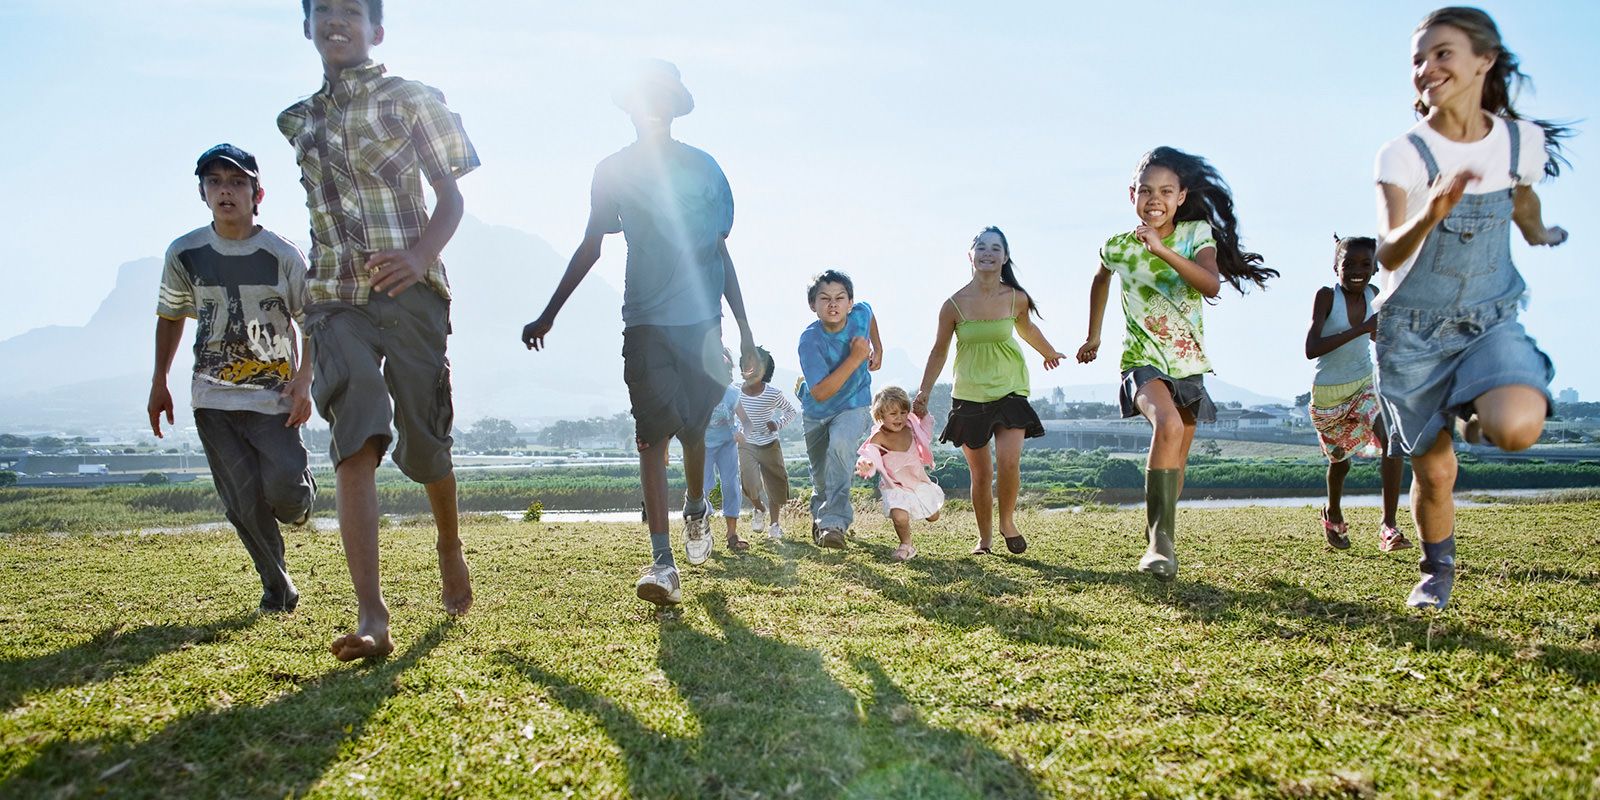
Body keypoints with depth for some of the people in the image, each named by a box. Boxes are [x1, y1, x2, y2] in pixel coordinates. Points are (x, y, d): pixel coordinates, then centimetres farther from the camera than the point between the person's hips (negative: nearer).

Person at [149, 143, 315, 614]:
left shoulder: (283, 256, -8)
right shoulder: (185, 254, 0)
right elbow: (170, 317, 15)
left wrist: (303, 382, -12)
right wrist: (159, 383, 13)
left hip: (273, 397, -2)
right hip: (212, 399, 2)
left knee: (283, 489, -15)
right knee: (245, 502, -2)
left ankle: (302, 495, 22)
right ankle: (277, 587, 13)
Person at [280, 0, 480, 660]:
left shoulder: (413, 99, 6)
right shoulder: (298, 121, 19)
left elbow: (450, 196, 2)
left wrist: (421, 255, -18)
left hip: (410, 291, -2)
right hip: (335, 300, 2)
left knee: (425, 441, 3)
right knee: (355, 440, -15)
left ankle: (450, 546, 35)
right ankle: (371, 616, -22)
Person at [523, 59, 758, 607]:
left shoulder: (703, 168, 9)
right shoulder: (613, 172, 7)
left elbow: (721, 251, 14)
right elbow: (590, 246, 13)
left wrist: (743, 327, 12)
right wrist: (548, 314, 11)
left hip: (702, 318, 1)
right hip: (645, 321, -1)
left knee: (693, 427, 9)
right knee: (653, 433, -8)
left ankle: (695, 508, 39)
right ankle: (662, 562, -13)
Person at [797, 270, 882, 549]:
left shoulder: (861, 314, -17)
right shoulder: (810, 340, -28)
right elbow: (820, 393, -34)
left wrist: (878, 349, 7)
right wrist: (856, 358, -34)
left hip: (852, 406, 0)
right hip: (817, 411, 0)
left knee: (840, 443, -33)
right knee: (821, 477, 13)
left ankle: (833, 521, -32)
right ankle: (820, 518, 46)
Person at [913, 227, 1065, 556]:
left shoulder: (1016, 299, -5)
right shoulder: (954, 304, -9)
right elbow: (939, 351, 3)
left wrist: (1049, 352, 34)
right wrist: (924, 393, 3)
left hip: (1010, 391, 0)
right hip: (969, 395, 0)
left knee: (1009, 461, -18)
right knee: (981, 474, 5)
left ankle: (1008, 521, 9)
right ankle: (985, 538, 23)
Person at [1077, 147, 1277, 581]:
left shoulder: (1197, 234, -5)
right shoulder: (1118, 247, -4)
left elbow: (1212, 285, -23)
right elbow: (1101, 281, 20)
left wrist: (1163, 251, -35)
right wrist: (1093, 337, 25)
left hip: (1189, 363, 3)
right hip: (1144, 361, -3)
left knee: (1176, 462, 11)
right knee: (1169, 425, -32)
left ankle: (1158, 539, 33)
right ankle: (1161, 539, -29)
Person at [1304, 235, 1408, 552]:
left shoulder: (1372, 294, -3)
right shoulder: (1327, 295, -18)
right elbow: (1311, 349, -30)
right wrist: (1361, 329, -34)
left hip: (1365, 384, 3)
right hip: (1328, 394, -3)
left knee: (1391, 438, -22)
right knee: (1340, 460, 13)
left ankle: (1388, 526, -20)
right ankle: (1333, 514, 44)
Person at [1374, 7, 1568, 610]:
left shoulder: (1522, 141, -4)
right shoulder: (1403, 154, -13)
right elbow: (1387, 254, -25)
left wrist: (1539, 236, 39)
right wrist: (1430, 214, -45)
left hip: (1491, 320, 1)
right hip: (1413, 331, -1)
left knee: (1518, 428, -29)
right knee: (1434, 471, 2)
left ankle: (1474, 410, 8)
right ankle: (1438, 572, 31)